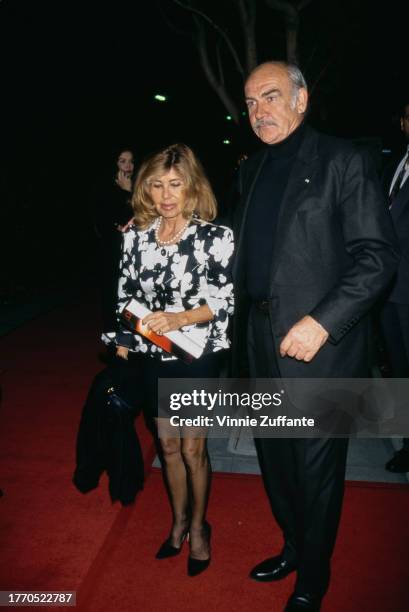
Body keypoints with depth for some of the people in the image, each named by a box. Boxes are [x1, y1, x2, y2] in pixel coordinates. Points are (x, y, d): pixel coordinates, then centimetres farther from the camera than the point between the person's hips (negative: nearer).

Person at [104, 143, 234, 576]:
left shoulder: (215, 236, -10)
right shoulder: (135, 236, 1)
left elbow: (225, 298, -11)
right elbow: (126, 296, 7)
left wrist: (181, 318, -24)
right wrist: (122, 345, 6)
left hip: (198, 358, -3)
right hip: (151, 360, 4)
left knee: (193, 448, 8)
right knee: (168, 446, 17)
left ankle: (197, 525, 35)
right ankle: (178, 521, 40)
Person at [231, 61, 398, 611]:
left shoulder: (341, 161, -7)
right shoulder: (250, 170, 12)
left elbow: (378, 255, -12)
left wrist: (322, 321, -21)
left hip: (317, 346, -6)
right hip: (261, 347, 6)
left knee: (316, 471, 10)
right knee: (275, 461, 21)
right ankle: (293, 546, 46)